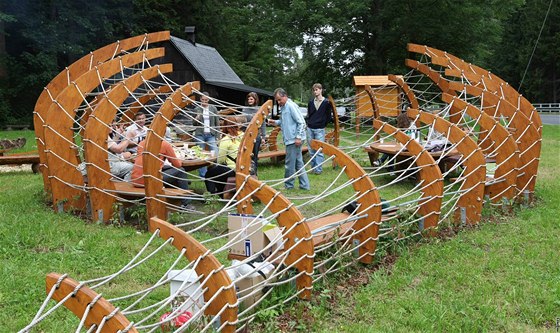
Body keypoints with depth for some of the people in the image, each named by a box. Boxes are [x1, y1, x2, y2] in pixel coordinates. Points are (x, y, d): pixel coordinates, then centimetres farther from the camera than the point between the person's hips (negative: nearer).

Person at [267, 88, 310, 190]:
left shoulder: (291, 106, -14)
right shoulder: (283, 107, 15)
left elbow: (301, 122, -17)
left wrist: (298, 137, -19)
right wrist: (275, 122, 9)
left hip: (293, 140, -10)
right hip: (290, 140, 10)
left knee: (289, 164, 0)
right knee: (298, 163, 12)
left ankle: (288, 185, 12)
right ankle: (304, 185, 18)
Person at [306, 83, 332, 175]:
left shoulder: (326, 102, -3)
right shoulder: (311, 102, 9)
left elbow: (329, 116, 4)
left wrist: (323, 124, 3)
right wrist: (307, 122, 7)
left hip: (319, 129, -4)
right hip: (310, 129, 4)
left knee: (319, 150, -5)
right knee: (311, 150, 9)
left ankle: (318, 169, 0)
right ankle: (313, 167, 18)